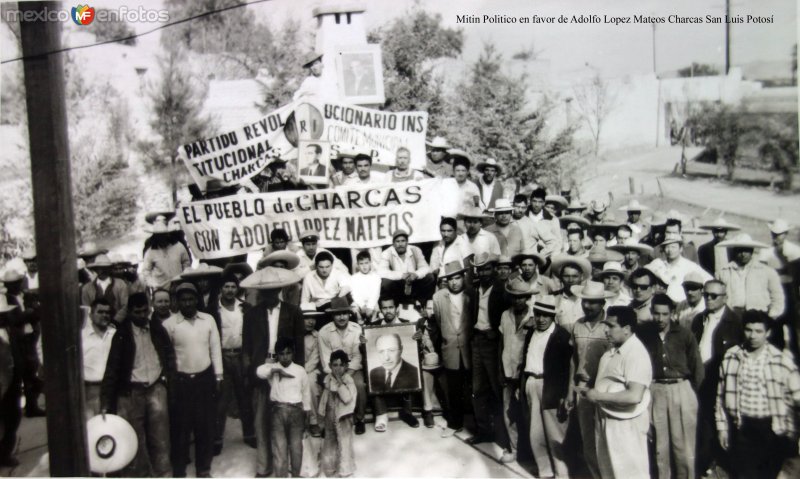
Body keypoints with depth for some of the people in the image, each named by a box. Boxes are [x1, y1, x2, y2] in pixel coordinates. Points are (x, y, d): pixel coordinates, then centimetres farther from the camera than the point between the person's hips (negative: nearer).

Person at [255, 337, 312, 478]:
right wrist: (277, 370, -27)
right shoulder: (272, 368, 1)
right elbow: (259, 371, -22)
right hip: (278, 410, -1)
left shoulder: (300, 370, 3)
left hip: (296, 411, 1)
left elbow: (306, 392, 9)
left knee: (296, 446, 11)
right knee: (279, 447, 1)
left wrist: (307, 413, 11)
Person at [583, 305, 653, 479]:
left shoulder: (636, 354, -20)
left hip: (626, 424, -9)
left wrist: (599, 396, -21)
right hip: (606, 419, 9)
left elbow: (634, 396, -29)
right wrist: (591, 391, 3)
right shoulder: (613, 351, 7)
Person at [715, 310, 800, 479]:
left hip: (773, 429, -1)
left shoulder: (782, 360, -5)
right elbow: (722, 395, 7)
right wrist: (722, 427, 7)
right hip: (742, 428, 1)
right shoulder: (731, 357, 1)